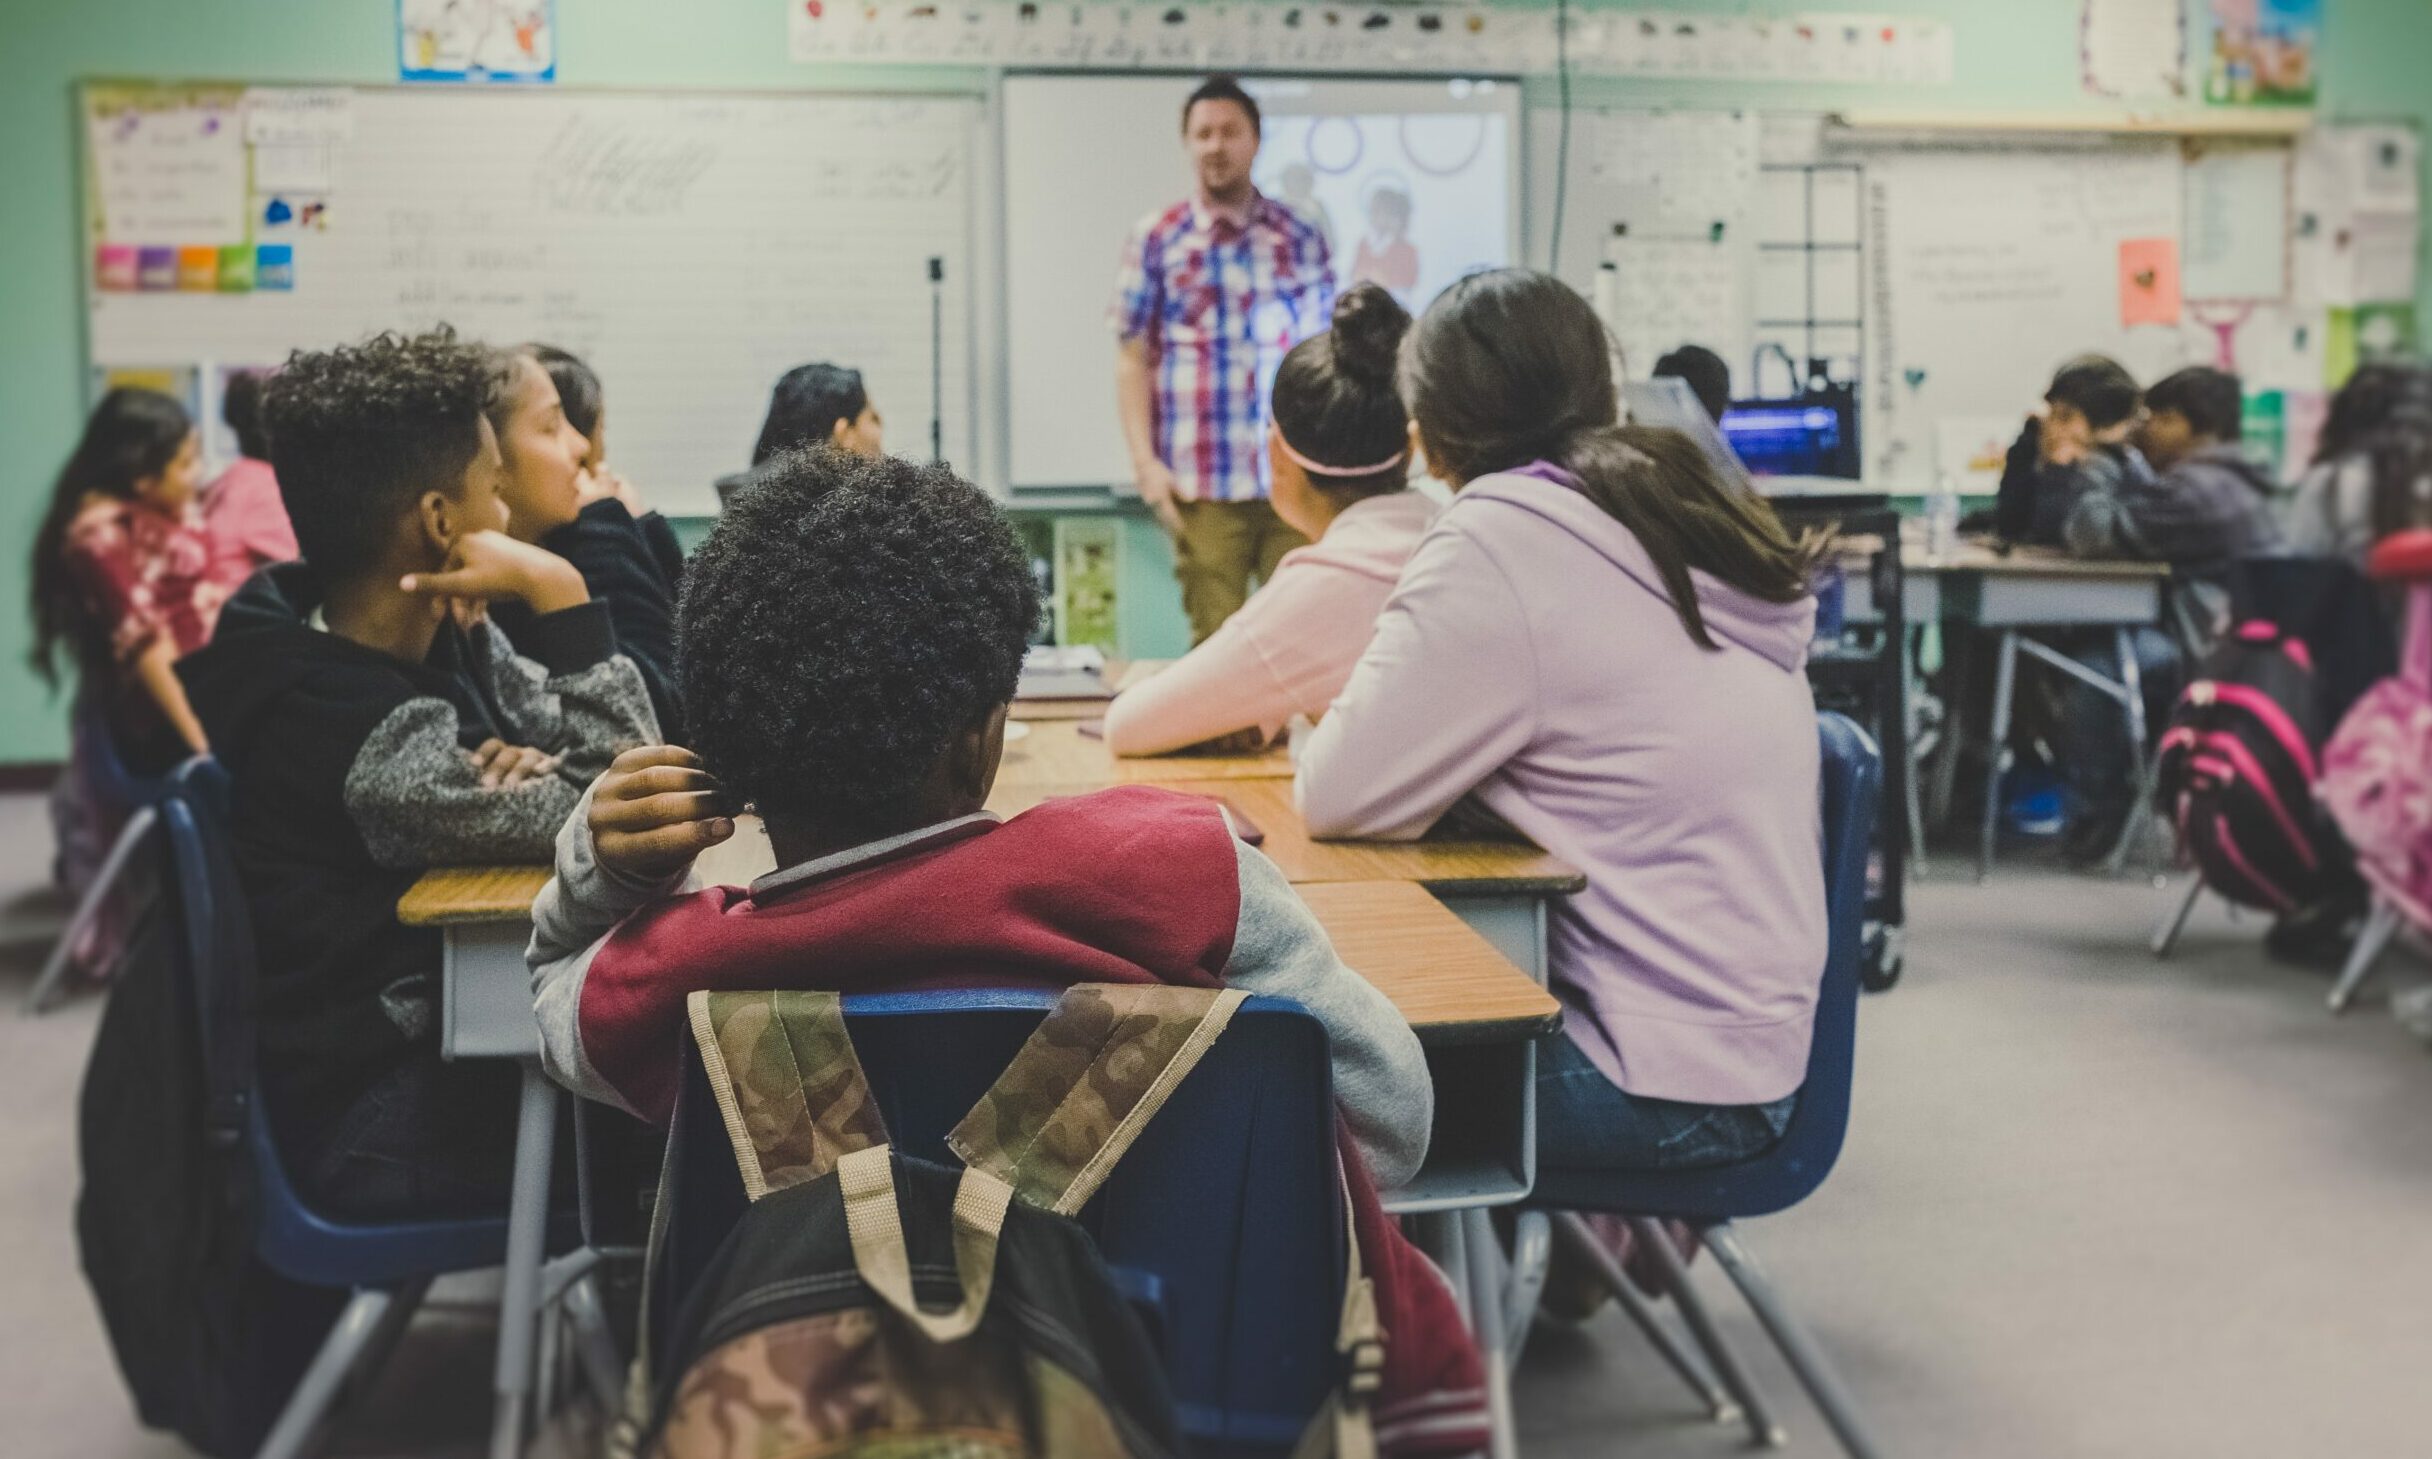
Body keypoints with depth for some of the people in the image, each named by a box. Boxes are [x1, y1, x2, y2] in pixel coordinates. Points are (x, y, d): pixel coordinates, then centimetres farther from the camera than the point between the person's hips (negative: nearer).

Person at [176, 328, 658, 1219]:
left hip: (450, 1026, 8)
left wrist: (532, 771, -21)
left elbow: (624, 760, 1)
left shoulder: (444, 638, 0)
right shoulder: (346, 725, -27)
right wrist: (558, 593, -26)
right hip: (380, 1122, -8)